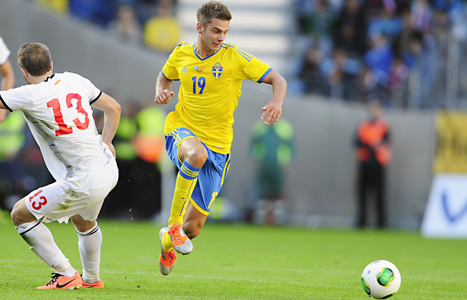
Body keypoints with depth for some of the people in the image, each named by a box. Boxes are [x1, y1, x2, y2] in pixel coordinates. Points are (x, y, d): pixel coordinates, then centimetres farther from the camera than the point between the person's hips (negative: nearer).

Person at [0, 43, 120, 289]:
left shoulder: (29, 96, -14)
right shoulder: (75, 80, 6)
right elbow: (113, 108, 16)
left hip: (84, 181, -8)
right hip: (109, 171, 8)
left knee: (20, 214, 4)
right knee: (83, 220, 36)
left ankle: (66, 274, 5)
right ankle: (91, 278, 52)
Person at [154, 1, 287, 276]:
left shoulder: (234, 57, -8)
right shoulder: (181, 54, 1)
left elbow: (278, 81, -9)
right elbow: (165, 76, 23)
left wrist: (277, 103, -31)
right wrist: (161, 92, -1)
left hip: (217, 144, 0)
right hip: (181, 131, 0)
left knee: (194, 226, 1)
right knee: (196, 154, -41)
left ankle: (168, 240, 41)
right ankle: (173, 223, -25)